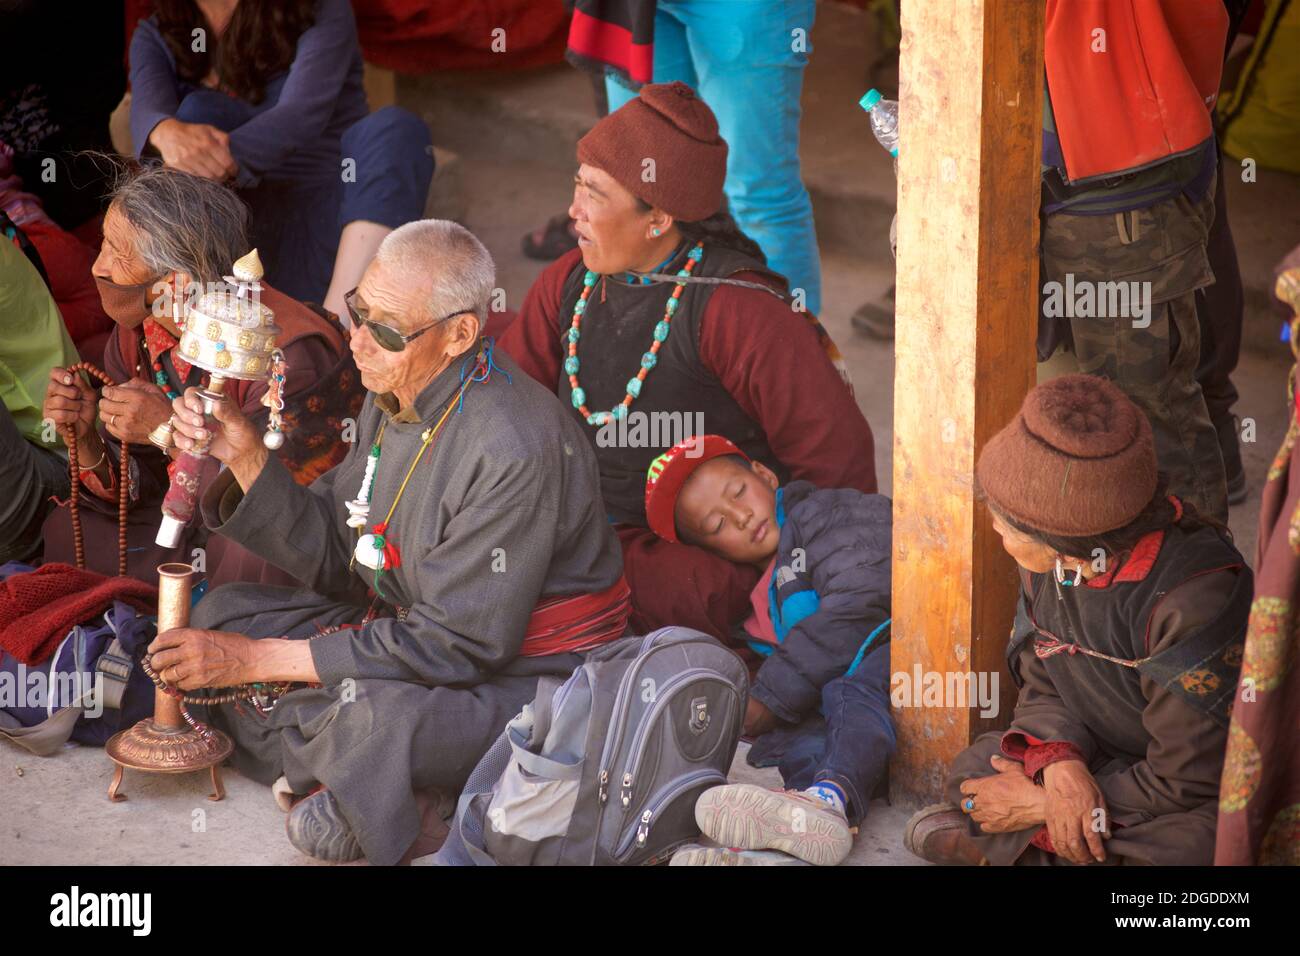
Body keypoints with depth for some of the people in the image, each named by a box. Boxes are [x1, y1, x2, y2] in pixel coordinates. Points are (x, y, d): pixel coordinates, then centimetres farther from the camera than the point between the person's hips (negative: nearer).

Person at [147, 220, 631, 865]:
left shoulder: (515, 451, -28)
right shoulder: (394, 398, 0)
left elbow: (458, 644, -27)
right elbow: (333, 556, 7)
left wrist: (258, 660, -24)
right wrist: (245, 455, -10)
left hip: (526, 678, -9)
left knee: (371, 715, -38)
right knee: (222, 615, 6)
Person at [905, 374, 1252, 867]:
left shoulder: (1198, 599, -32)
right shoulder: (1049, 559, -10)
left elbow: (1186, 780, -27)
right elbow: (1041, 687, 1)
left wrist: (1041, 805, -20)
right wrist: (1058, 761, -24)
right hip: (1104, 761, 6)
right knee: (974, 771, -12)